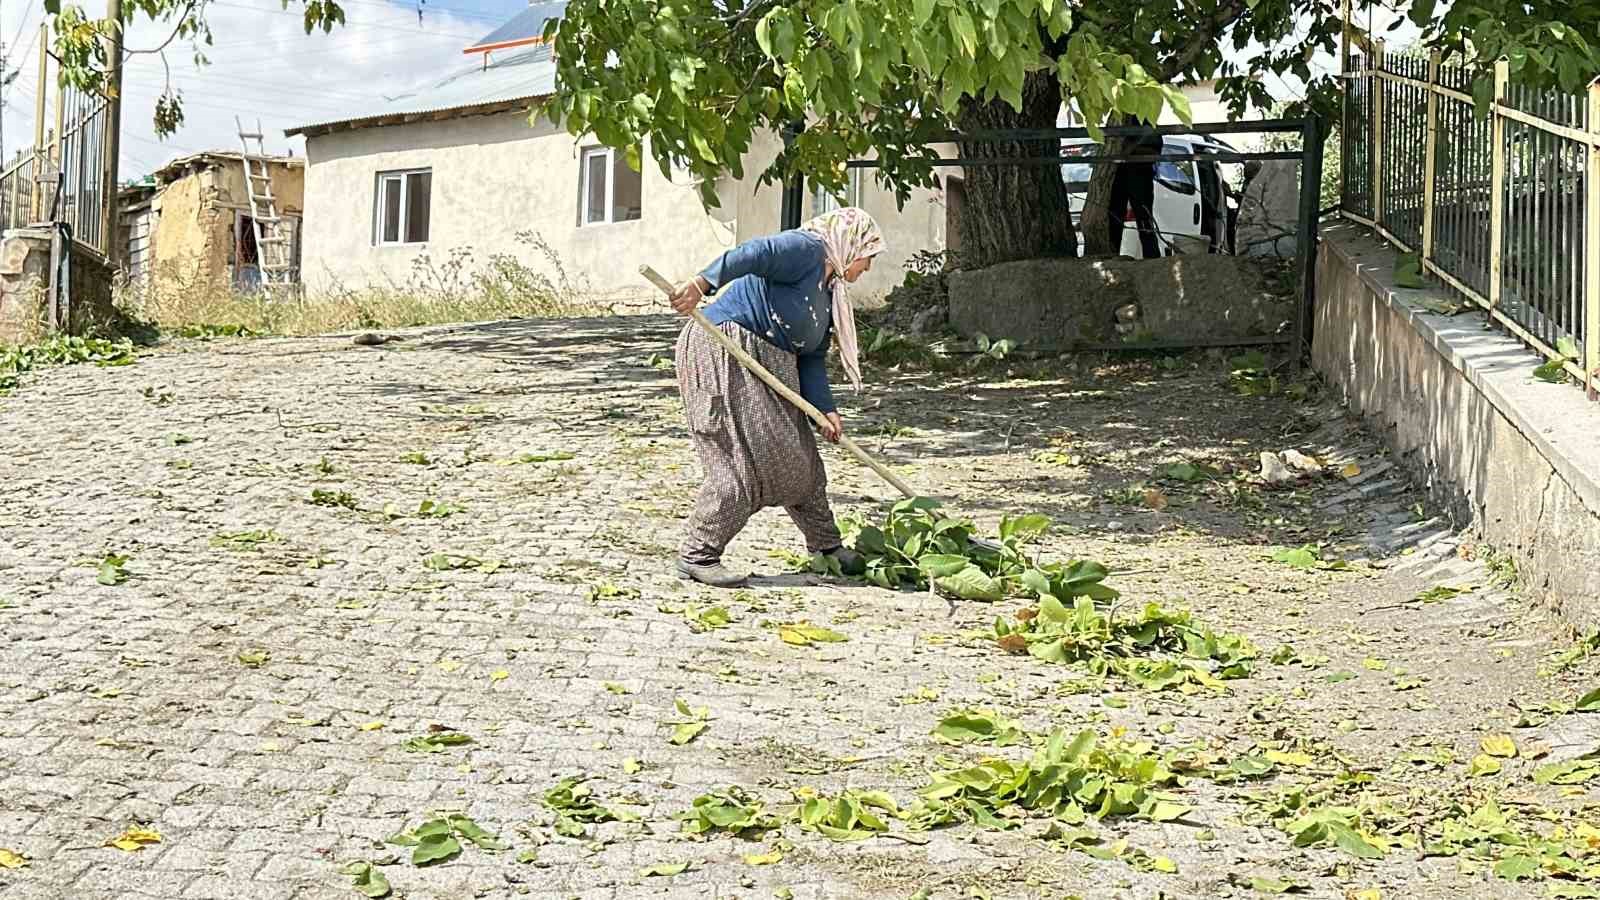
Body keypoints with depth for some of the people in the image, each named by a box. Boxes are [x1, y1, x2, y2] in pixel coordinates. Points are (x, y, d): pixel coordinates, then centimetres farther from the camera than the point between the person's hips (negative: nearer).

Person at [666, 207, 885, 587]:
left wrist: (826, 409, -2)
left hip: (765, 366, 10)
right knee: (741, 462, -12)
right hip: (724, 352, -10)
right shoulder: (807, 248, -8)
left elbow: (811, 360, 13)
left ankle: (826, 544, 27)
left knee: (798, 458, 13)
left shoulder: (829, 295, 20)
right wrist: (703, 282, -40)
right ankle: (697, 556, -3)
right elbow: (754, 255, -25)